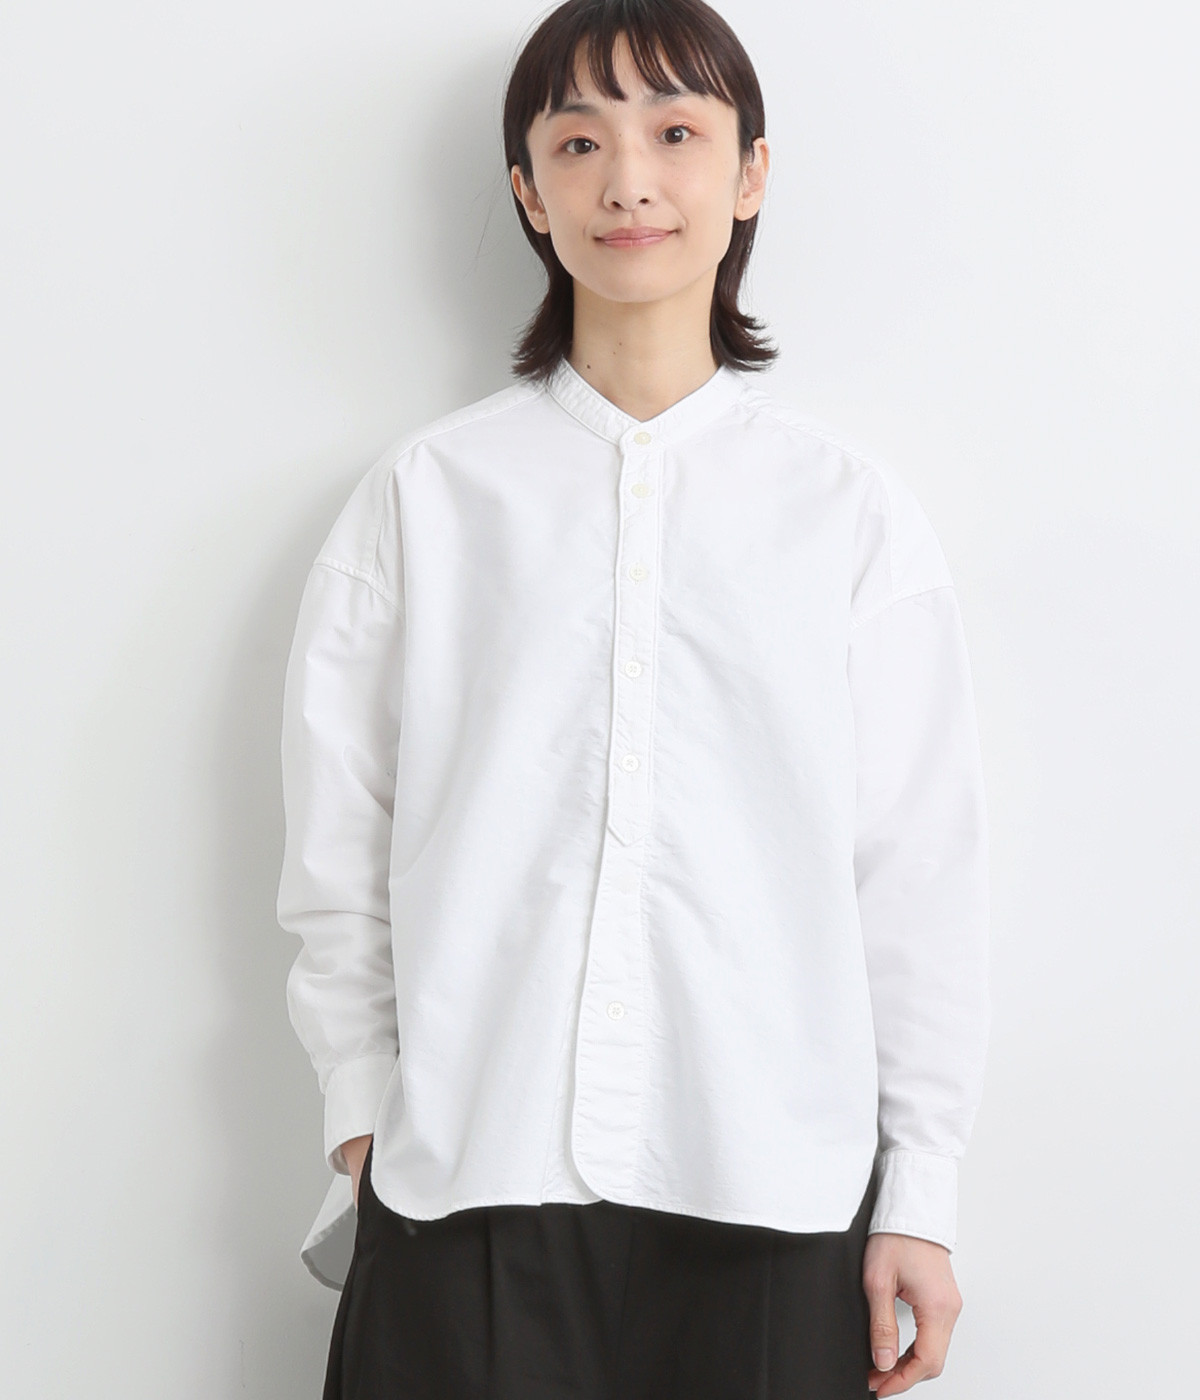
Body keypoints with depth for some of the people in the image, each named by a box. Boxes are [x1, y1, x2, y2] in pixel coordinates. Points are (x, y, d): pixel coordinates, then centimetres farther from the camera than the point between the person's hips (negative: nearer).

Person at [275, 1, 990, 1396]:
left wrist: (920, 1200, 3)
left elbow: (918, 874, 3)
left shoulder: (854, 515, 3)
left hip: (772, 1194, 0)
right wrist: (365, 1115, 3)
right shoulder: (425, 495, 3)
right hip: (470, 1186, 0)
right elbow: (336, 848, 6)